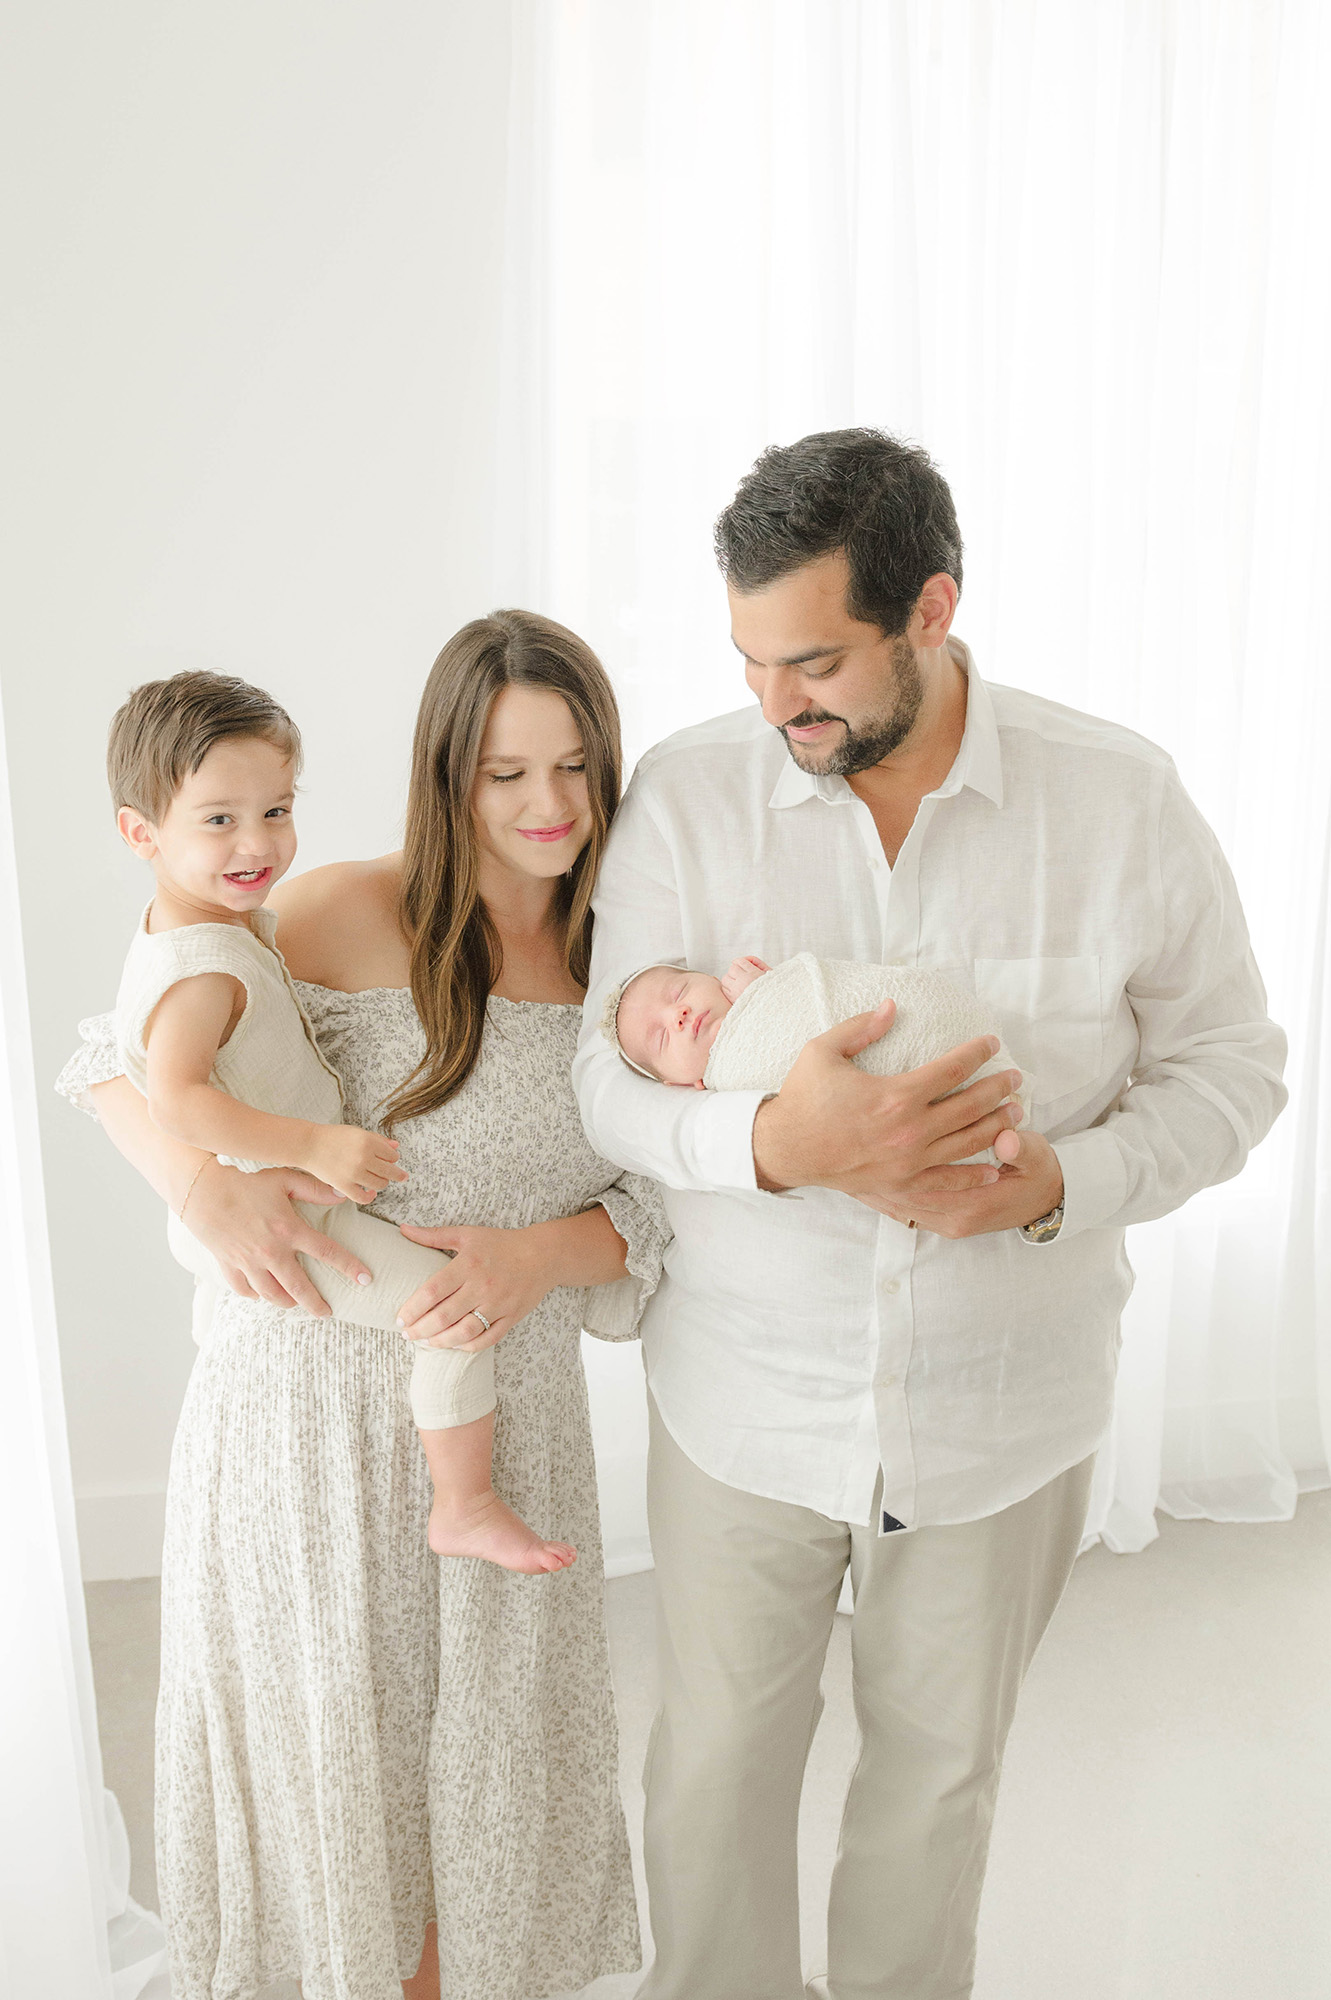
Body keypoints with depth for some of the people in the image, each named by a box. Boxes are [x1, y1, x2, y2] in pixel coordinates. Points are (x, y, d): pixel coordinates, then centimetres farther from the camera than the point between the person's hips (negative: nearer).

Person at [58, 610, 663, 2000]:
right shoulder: (349, 917, -10)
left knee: (486, 1765, 18)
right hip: (314, 1405, -3)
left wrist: (543, 1254, -18)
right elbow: (118, 1062, -4)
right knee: (336, 1755, 16)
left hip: (504, 1422, 3)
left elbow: (657, 1207, 1)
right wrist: (209, 1188, -22)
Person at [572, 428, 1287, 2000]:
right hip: (746, 1399, 0)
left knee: (939, 1767, 22)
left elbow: (1229, 1063, -3)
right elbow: (611, 1080, -11)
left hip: (1002, 1413, 1)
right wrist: (778, 1142, -32)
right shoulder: (686, 796, -12)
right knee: (717, 1759, 18)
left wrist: (1056, 1183, -22)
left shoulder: (1122, 801, -11)